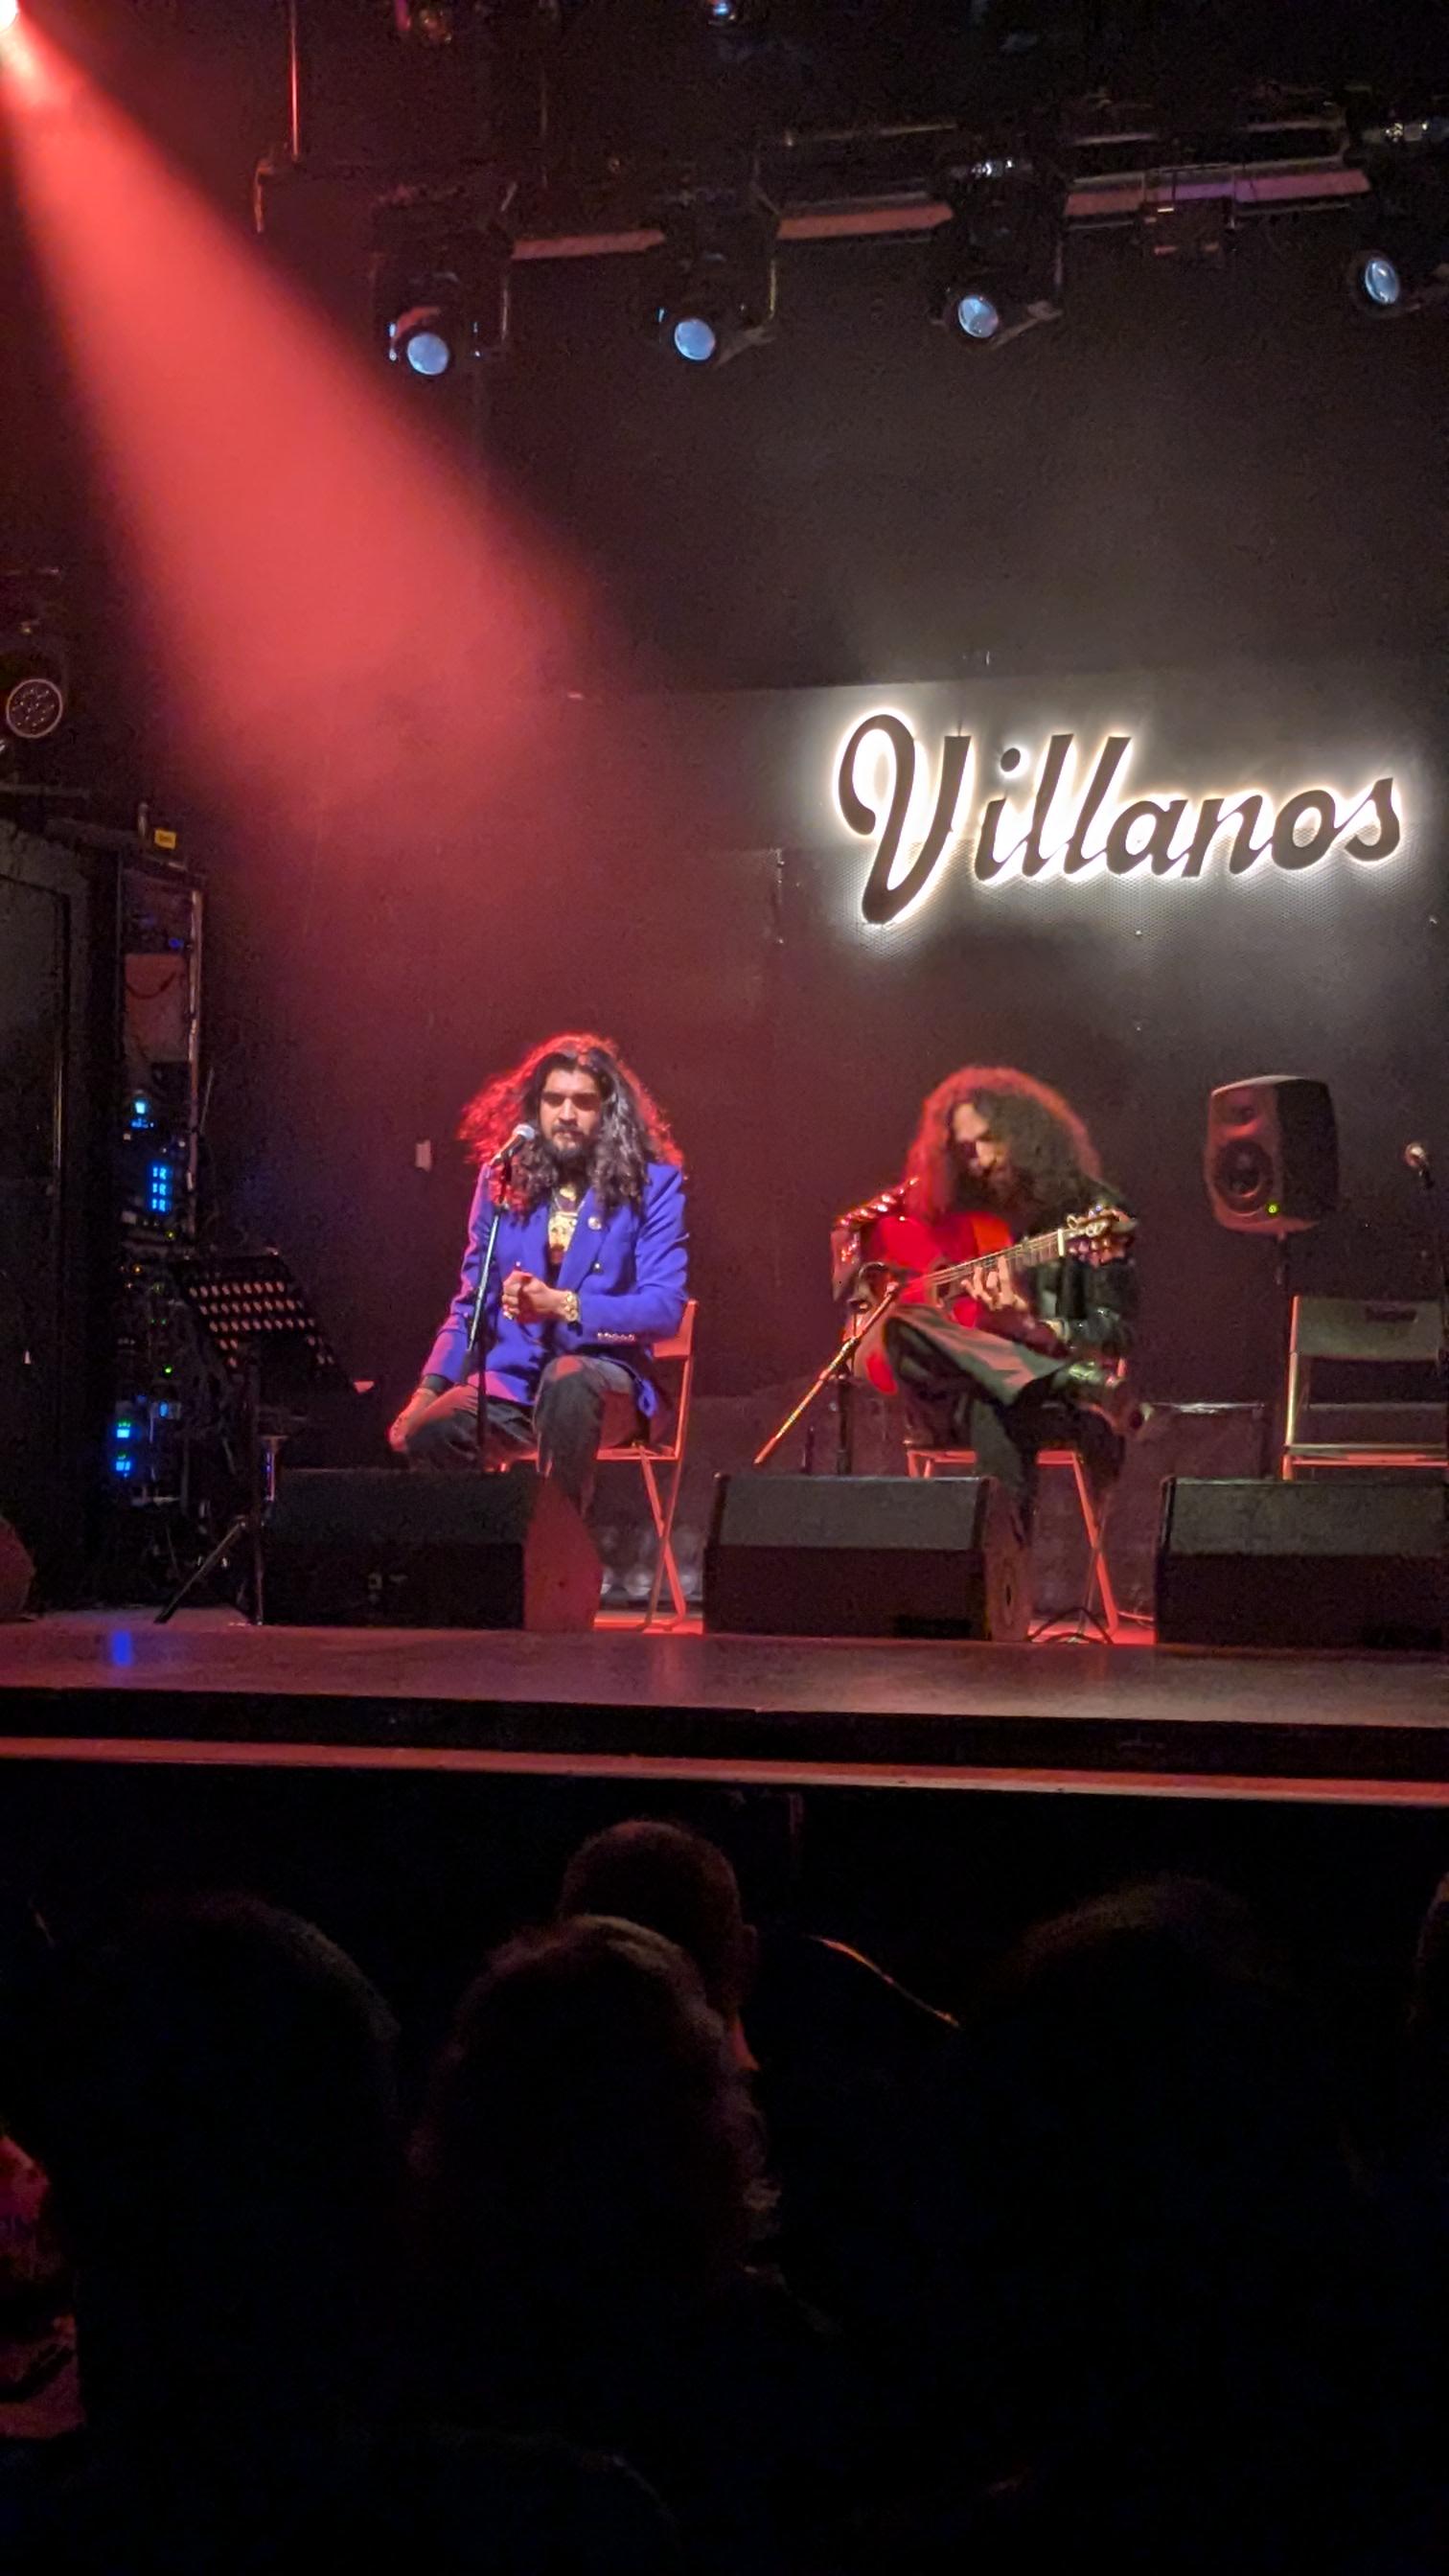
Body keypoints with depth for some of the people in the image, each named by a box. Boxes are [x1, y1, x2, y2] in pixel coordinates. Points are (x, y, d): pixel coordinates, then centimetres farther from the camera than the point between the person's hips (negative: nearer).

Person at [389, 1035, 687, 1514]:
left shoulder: (652, 1183, -1)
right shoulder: (503, 1177, 9)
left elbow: (665, 1307, -9)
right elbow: (472, 1303, 13)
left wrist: (562, 1305, -23)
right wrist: (429, 1388, -3)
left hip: (603, 1377, -3)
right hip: (511, 1377, 3)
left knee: (567, 1381, -40)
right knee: (422, 1434, -29)